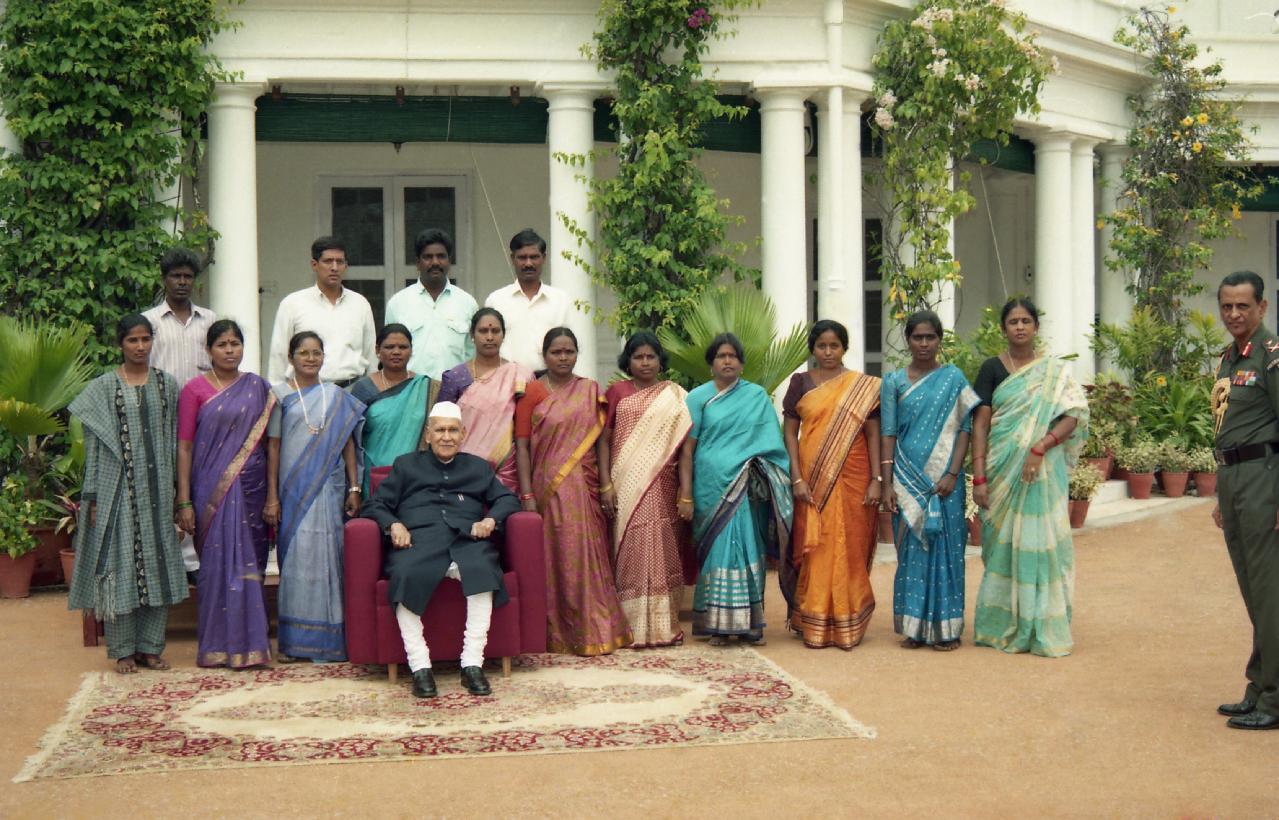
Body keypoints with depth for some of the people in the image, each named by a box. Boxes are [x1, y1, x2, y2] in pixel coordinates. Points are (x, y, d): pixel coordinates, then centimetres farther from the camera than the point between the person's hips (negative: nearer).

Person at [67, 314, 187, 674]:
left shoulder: (167, 384, 8)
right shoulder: (103, 387, 0)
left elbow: (173, 439, 9)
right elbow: (93, 445, -2)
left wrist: (175, 490, 6)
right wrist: (93, 497, -6)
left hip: (157, 489, 3)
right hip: (118, 488, -3)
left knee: (157, 562, 5)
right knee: (121, 561, -1)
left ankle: (150, 646, 15)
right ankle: (123, 650, 9)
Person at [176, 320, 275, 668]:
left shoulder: (258, 388, 9)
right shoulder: (195, 389, 2)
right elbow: (184, 447, 0)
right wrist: (184, 502, -6)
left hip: (250, 489, 2)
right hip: (212, 491, -2)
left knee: (248, 563, 3)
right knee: (217, 563, -1)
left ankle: (249, 643, 11)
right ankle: (217, 646, 7)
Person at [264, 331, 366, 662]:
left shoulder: (337, 396, 11)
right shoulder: (281, 395, 4)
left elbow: (348, 443, 11)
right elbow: (273, 447, 2)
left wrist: (354, 489, 5)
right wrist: (272, 497, -2)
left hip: (329, 487, 2)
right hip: (293, 489, -2)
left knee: (328, 555, 1)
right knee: (296, 556, -3)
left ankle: (328, 638, 7)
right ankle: (292, 640, 3)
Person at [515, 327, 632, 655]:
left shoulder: (590, 390, 11)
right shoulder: (532, 392, 1)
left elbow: (600, 439, 9)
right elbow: (522, 444, -3)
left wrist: (606, 484, -1)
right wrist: (527, 495, -10)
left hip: (585, 488, 3)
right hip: (549, 489, -3)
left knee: (588, 556, 3)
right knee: (557, 558, 0)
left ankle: (592, 630, 14)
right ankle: (559, 635, 10)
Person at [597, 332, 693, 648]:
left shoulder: (675, 396, 9)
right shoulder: (616, 393, 8)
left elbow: (684, 442, 3)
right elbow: (604, 440, 4)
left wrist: (686, 488, -5)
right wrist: (606, 485, -5)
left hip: (661, 488, 0)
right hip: (626, 487, 0)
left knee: (662, 554, 2)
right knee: (631, 552, -1)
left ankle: (664, 625, 10)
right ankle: (632, 626, 3)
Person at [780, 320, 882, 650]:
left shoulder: (864, 387, 5)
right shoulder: (801, 383, 6)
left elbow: (873, 434, 3)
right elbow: (789, 432, 3)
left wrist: (876, 480, -6)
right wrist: (797, 479, -7)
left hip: (853, 480, 0)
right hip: (813, 480, 0)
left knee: (851, 551, 3)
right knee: (814, 550, 1)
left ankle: (848, 625, 12)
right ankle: (814, 625, 9)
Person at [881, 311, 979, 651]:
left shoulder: (953, 378, 3)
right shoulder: (893, 382, 6)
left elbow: (964, 429, -1)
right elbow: (889, 435, 4)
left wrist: (953, 474, -11)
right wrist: (887, 483, -2)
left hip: (944, 479, -1)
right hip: (908, 479, 2)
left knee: (944, 547, 1)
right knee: (912, 548, 5)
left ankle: (945, 627, 8)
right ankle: (915, 626, 11)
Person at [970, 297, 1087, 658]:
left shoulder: (1055, 372, 7)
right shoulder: (992, 368, 6)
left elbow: (1074, 415, -5)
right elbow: (980, 424, 0)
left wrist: (1040, 448, -19)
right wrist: (979, 477, -9)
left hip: (1042, 471, 0)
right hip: (1002, 471, 0)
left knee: (1041, 542, -4)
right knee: (1003, 544, 2)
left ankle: (1043, 628, 2)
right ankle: (1003, 626, 10)